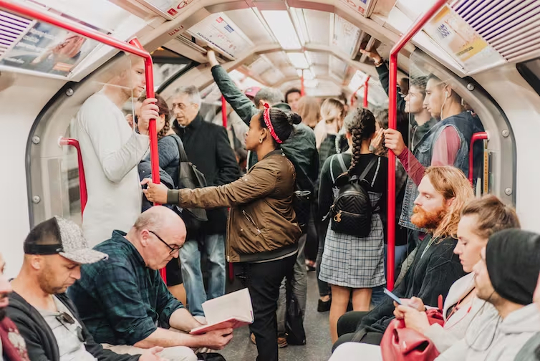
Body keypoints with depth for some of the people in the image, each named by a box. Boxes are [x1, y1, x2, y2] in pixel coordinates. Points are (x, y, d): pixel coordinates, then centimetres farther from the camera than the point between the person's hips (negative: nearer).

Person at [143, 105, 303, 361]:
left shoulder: (271, 169, -22)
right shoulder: (277, 164, 12)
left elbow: (226, 194, -28)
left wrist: (172, 196, -29)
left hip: (267, 254, -11)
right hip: (276, 250, 11)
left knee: (262, 315, 0)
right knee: (266, 311, 21)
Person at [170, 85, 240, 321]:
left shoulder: (215, 132, 1)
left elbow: (231, 169, -2)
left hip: (213, 210, -1)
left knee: (216, 261, 8)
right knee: (188, 262, -1)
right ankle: (198, 314, 8)